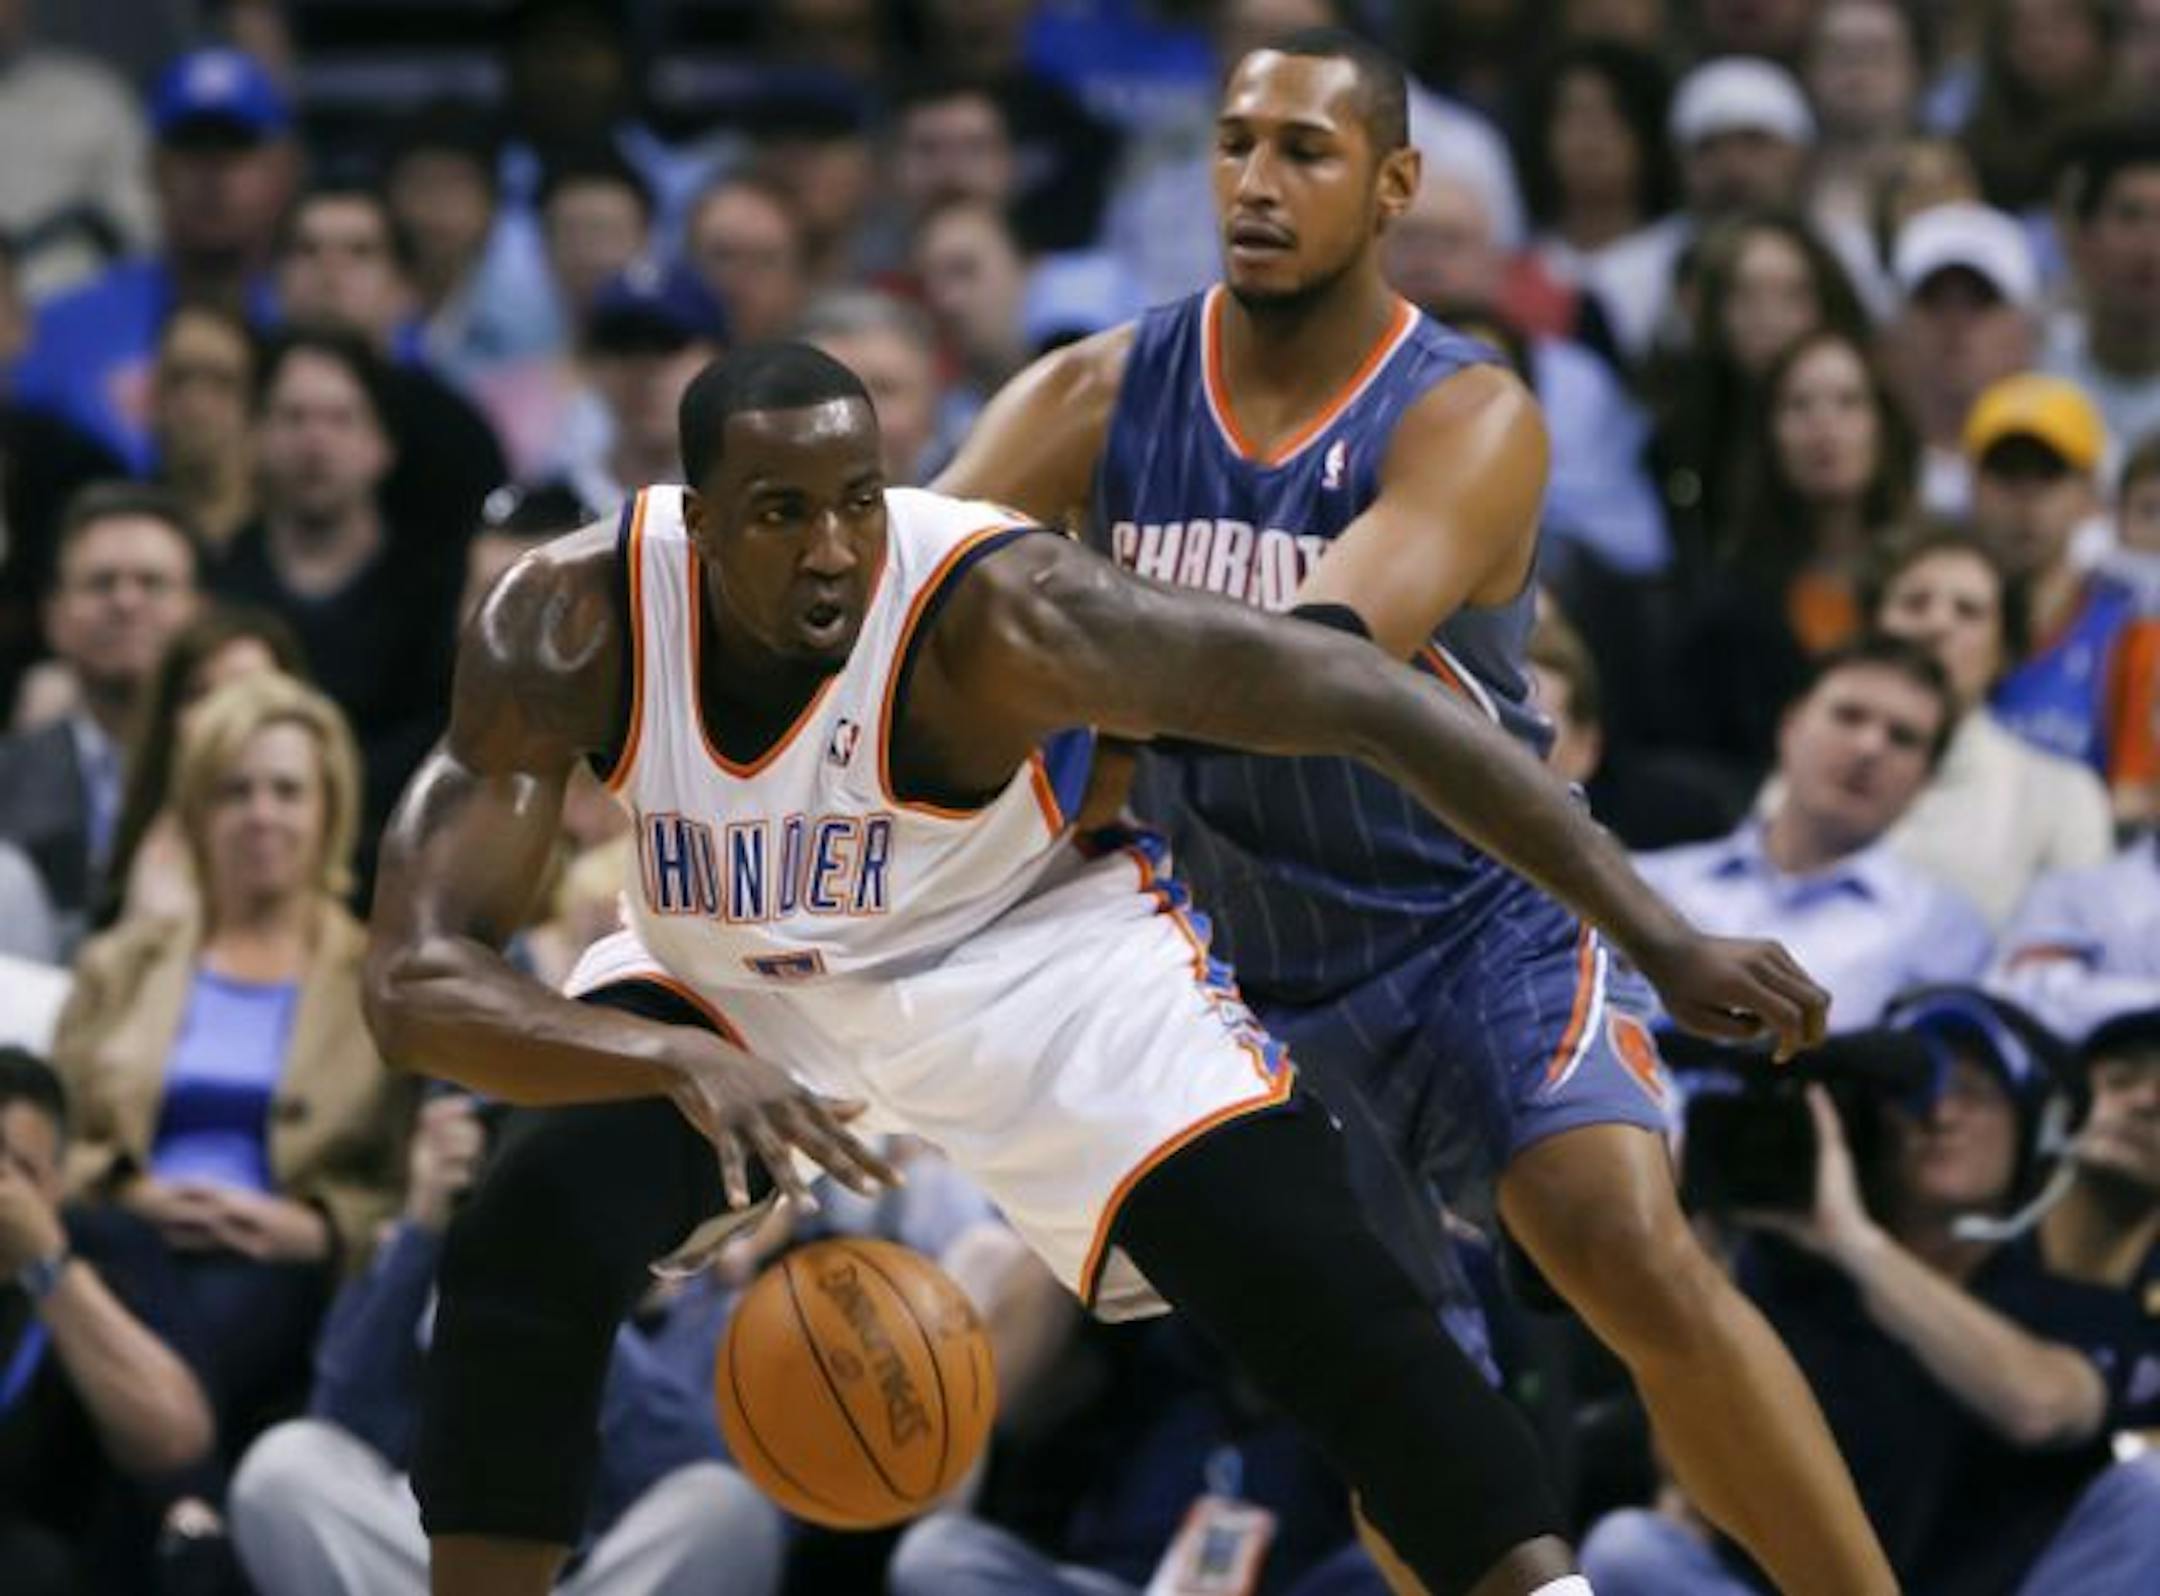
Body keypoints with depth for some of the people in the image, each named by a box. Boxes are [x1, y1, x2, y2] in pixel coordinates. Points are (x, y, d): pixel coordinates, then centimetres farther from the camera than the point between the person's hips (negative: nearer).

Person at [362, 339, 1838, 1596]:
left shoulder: (999, 612, -35)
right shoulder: (568, 626, -30)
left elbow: (1365, 702, -31)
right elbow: (417, 983, -34)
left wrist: (1660, 939, -34)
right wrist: (686, 1063, -53)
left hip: (1022, 945, -1)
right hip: (724, 975, 2)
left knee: (1316, 1287, -20)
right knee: (524, 1257, -21)